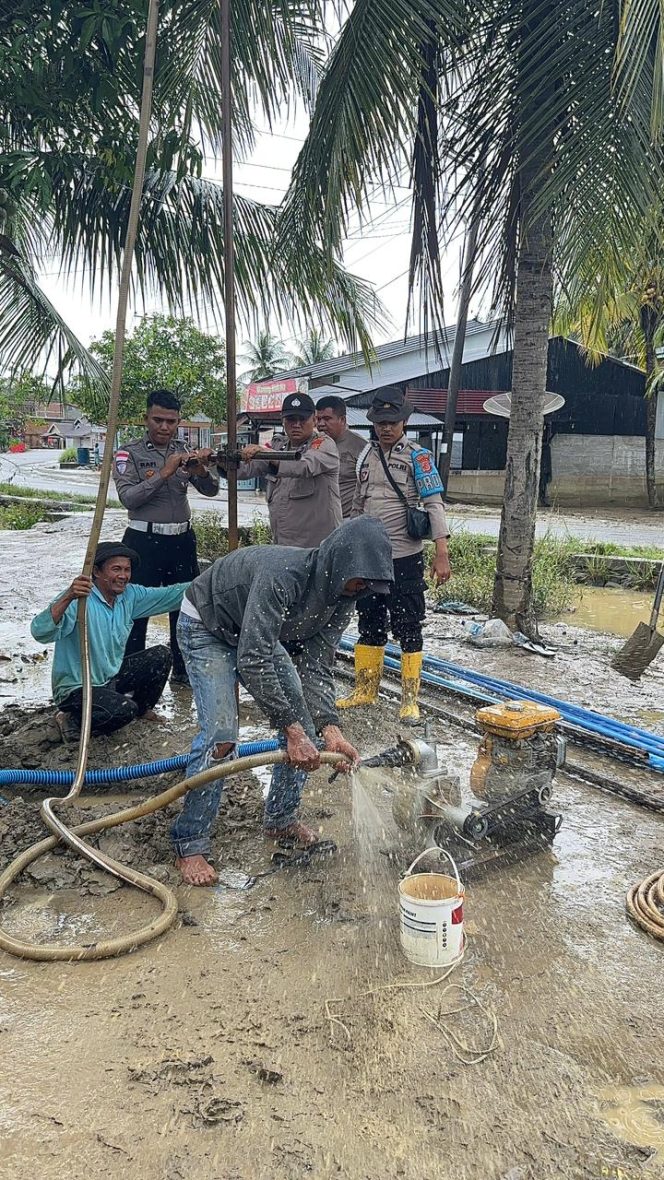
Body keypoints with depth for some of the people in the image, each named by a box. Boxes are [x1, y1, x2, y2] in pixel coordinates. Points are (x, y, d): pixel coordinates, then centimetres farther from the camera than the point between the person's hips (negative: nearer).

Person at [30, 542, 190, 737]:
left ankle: (143, 709, 24)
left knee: (161, 655, 3)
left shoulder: (129, 595, -4)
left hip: (111, 676, 8)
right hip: (76, 688, -8)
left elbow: (169, 595, 2)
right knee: (124, 709, -30)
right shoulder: (79, 598, -26)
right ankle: (73, 720, -1)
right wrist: (68, 597, -53)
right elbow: (40, 632, -39)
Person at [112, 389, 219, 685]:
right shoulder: (129, 454, -5)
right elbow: (128, 497, -17)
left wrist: (201, 470, -19)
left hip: (182, 539, 5)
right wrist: (164, 472, -25)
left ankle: (183, 670, 27)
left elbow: (211, 490, 3)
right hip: (144, 541, -5)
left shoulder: (184, 452, 8)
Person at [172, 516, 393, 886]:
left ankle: (282, 818, 20)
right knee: (221, 734, -20)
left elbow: (317, 667, -16)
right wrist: (292, 730, -42)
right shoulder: (282, 574, -40)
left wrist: (329, 728, -30)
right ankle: (190, 845, -6)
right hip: (208, 628, -7)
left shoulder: (343, 597, -17)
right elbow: (253, 661, -42)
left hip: (260, 635, 7)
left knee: (304, 727, 0)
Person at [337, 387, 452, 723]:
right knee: (369, 625, 15)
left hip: (405, 558, -6)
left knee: (408, 629, 2)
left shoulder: (417, 456, -7)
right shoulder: (367, 455, 10)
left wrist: (441, 553, -22)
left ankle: (410, 701, 11)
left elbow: (434, 504, -13)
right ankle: (365, 691, 29)